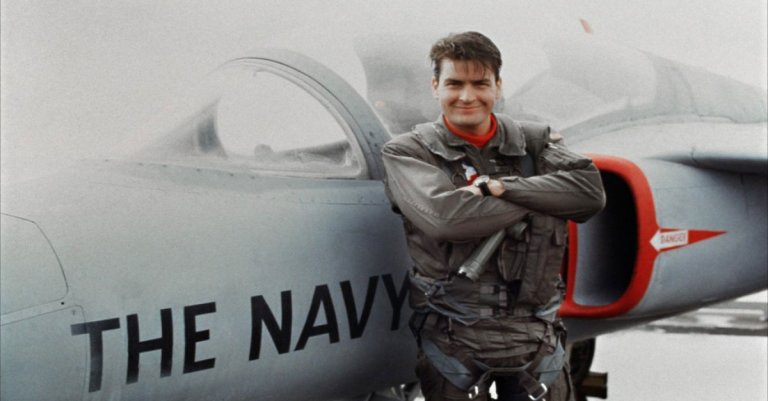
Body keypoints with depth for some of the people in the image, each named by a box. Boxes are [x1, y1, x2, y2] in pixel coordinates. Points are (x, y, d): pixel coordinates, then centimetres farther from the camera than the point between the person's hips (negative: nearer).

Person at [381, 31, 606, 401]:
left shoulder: (534, 142, 7)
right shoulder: (406, 152, -3)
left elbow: (590, 191, -10)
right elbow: (445, 217, -21)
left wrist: (499, 187, -18)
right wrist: (541, 195, -11)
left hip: (535, 334, 3)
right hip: (453, 339, -3)